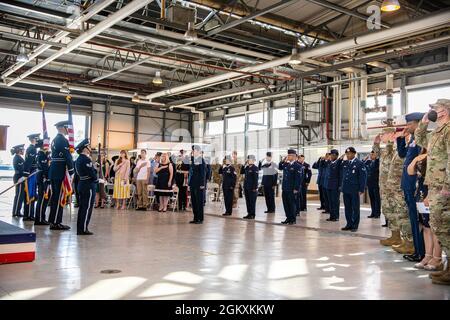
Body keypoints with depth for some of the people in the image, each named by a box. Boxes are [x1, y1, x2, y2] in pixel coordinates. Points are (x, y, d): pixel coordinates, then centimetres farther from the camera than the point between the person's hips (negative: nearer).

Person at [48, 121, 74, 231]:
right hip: (60, 172, -10)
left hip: (53, 171, 10)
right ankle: (56, 222, -2)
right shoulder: (63, 140, -13)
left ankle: (52, 220, 20)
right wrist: (71, 172, -13)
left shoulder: (55, 139, 17)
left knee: (54, 196, 13)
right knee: (59, 197, -5)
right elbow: (68, 157, -18)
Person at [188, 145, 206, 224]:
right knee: (194, 202, 10)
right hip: (193, 185, 8)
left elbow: (203, 173, -14)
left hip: (199, 185, -8)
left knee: (199, 202, -1)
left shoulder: (201, 161, -10)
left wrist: (202, 184, -18)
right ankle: (195, 218, 17)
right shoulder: (193, 160, 15)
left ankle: (200, 219, 5)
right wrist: (189, 184, 14)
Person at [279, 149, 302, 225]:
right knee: (285, 204, 11)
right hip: (285, 188, 7)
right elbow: (279, 168, 22)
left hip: (292, 189, -7)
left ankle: (293, 219, 13)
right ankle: (288, 218, 22)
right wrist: (283, 161, 6)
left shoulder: (297, 166, -10)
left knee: (292, 204, 2)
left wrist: (296, 189, -17)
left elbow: (298, 178, -13)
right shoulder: (286, 164, 10)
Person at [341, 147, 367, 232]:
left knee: (355, 208, 3)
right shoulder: (344, 163, 11)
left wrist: (361, 189, -12)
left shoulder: (359, 163, -6)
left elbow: (363, 176, -8)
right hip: (346, 190, 5)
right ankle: (349, 224, 18)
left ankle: (355, 226, 10)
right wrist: (342, 187, 12)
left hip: (354, 190, -5)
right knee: (347, 208, 9)